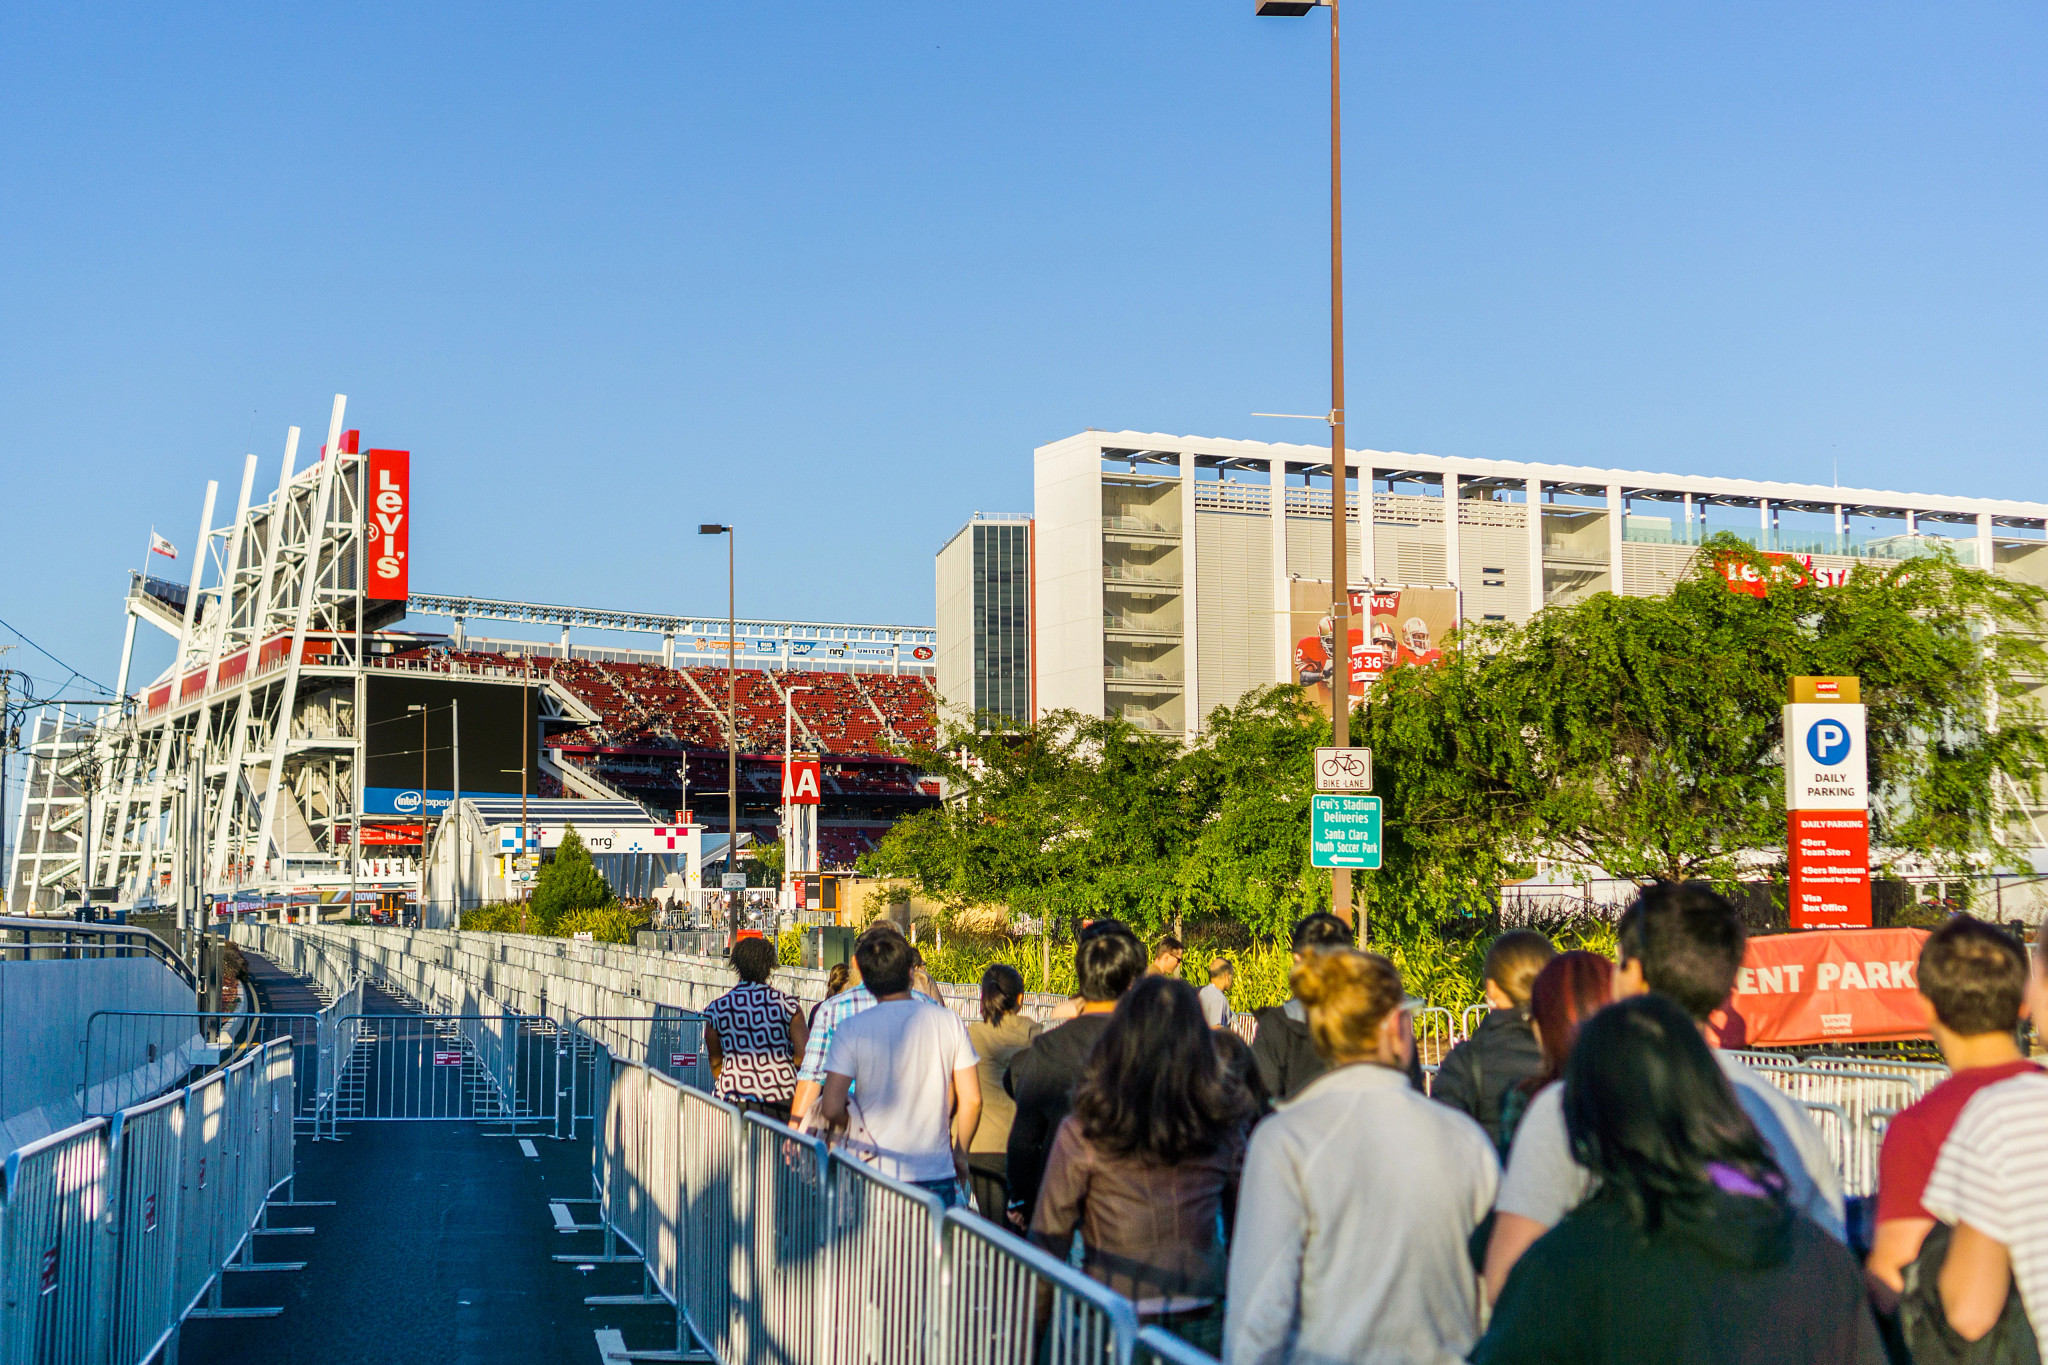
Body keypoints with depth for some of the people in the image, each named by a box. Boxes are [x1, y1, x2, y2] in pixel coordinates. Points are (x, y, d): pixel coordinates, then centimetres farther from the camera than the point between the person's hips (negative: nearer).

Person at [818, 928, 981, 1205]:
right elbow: (972, 1100, 1)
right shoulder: (948, 1021, 0)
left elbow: (832, 1107, -11)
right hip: (937, 1174, 1)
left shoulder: (851, 1029, -7)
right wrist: (960, 1153, 16)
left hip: (874, 1174, -1)